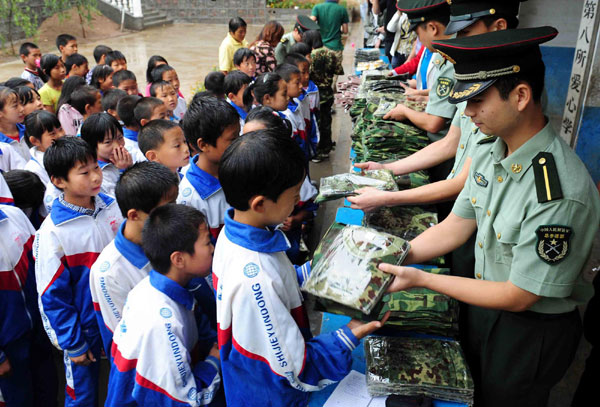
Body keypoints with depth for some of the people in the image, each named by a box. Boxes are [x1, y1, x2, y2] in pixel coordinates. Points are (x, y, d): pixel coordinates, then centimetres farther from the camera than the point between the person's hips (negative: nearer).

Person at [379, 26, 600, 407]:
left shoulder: (561, 193, -34)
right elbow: (455, 228, 0)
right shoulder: (489, 156, -9)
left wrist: (422, 279, -24)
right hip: (485, 308, 7)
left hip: (531, 331, -7)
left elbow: (517, 297, -27)